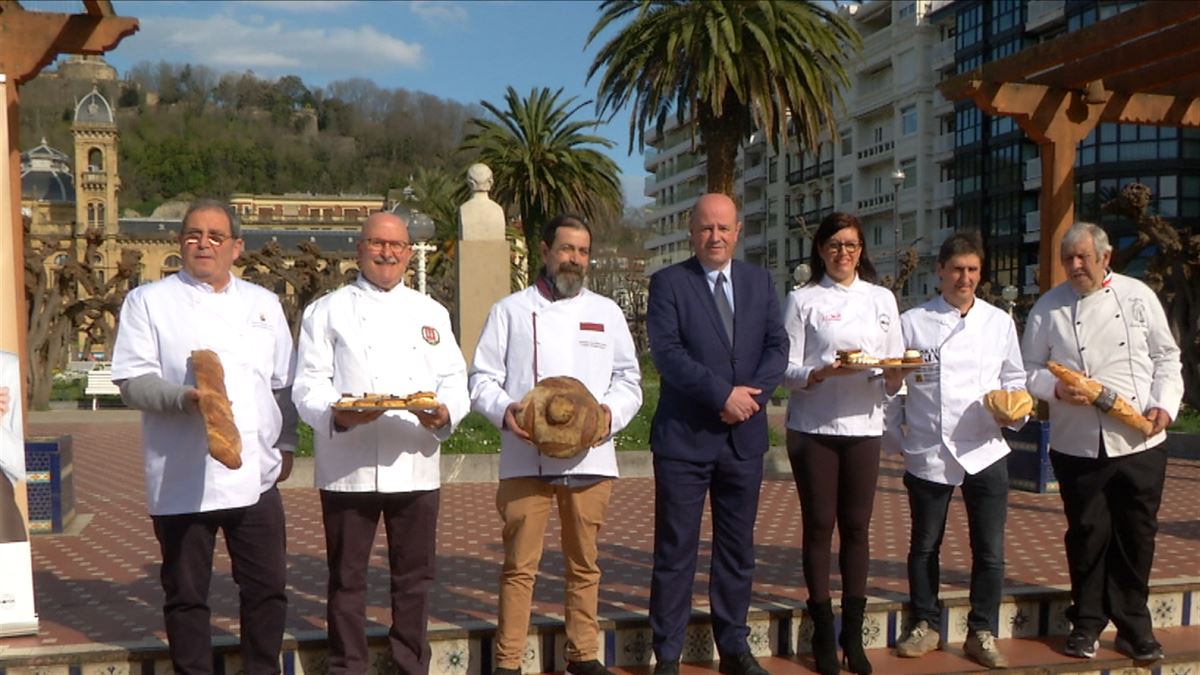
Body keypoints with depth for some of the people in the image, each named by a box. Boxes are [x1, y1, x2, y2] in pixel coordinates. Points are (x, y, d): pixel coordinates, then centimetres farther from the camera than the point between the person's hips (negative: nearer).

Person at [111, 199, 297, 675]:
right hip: (182, 479, -3)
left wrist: (285, 444, 9)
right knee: (186, 594, 6)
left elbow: (284, 384, 16)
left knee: (267, 587, 6)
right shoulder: (148, 301, 3)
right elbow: (132, 381, -5)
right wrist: (184, 397, -22)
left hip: (255, 475, 3)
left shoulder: (264, 304, 14)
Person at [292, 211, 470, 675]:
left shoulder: (431, 313, 14)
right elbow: (308, 385, -2)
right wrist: (337, 413, -22)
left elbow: (454, 380, 9)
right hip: (348, 467, -2)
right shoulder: (327, 311, 5)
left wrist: (445, 413, -12)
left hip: (416, 466, 3)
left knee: (414, 576, 11)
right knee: (347, 579, 6)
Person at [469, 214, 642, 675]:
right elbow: (482, 378, 4)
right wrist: (504, 410, -15)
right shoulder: (510, 311, 6)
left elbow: (629, 379, 13)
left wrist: (611, 412, -7)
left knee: (584, 563, 10)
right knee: (520, 564, -1)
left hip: (590, 458, 2)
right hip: (526, 458, -2)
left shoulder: (606, 312, 13)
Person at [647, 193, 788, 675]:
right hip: (684, 436, -4)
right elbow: (666, 352, -13)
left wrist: (753, 393, -12)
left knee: (738, 549, 14)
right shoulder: (668, 283, -2)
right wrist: (722, 394, -18)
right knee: (675, 550, 3)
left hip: (744, 436, 4)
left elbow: (778, 346, 4)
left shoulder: (760, 282, 11)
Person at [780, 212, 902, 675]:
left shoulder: (882, 299, 12)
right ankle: (823, 637, 14)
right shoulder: (803, 300, 2)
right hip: (814, 427, -2)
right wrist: (823, 373, -22)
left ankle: (853, 636, 17)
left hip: (863, 425, 3)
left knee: (856, 527, 7)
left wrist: (894, 373, -11)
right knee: (819, 527, 3)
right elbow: (787, 370, -4)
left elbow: (895, 370, 11)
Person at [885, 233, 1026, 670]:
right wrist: (894, 438, 1)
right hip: (928, 454, -1)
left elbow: (1015, 379, 14)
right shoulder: (913, 323, 1)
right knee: (924, 546, 11)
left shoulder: (999, 322, 7)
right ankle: (925, 625, 27)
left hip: (986, 451, 1)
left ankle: (982, 633, 21)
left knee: (990, 550, 5)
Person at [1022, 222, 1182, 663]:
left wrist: (1164, 404, -6)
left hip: (1140, 442, 1)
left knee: (1137, 536, 9)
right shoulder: (1049, 307, 1)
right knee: (1087, 535, 5)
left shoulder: (1138, 295, 4)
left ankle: (1133, 625, 25)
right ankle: (1087, 623, 22)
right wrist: (1057, 390, -15)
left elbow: (1166, 357, 7)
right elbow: (1030, 369, 4)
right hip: (1079, 444, -1)